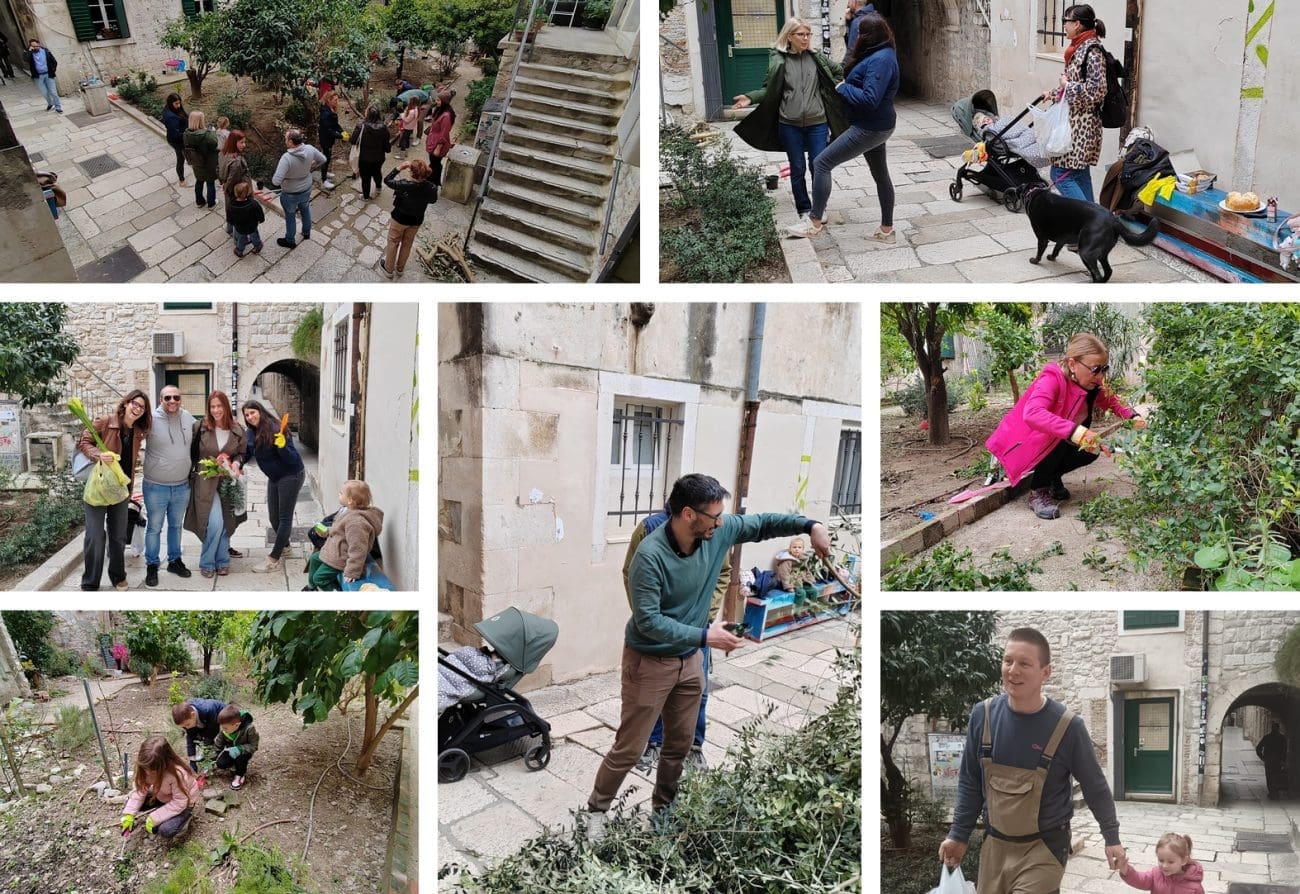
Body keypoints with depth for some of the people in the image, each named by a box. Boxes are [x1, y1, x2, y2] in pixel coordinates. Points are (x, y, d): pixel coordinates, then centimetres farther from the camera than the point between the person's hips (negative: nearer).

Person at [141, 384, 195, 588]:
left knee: (176, 526, 19)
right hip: (156, 487, -4)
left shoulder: (188, 418, 1)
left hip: (182, 486, 4)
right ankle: (151, 566, 20)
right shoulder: (151, 420, -14)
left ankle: (175, 561, 33)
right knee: (154, 528, 7)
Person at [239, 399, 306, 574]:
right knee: (273, 517, 19)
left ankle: (273, 560, -2)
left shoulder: (275, 430, -25)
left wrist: (282, 446, -43)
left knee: (284, 518, -2)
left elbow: (293, 460, -26)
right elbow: (246, 454, 10)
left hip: (291, 476, -8)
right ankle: (284, 545, 44)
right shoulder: (250, 433, -2)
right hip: (274, 478, 8)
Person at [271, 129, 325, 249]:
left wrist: (274, 179, -14)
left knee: (290, 217, 21)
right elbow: (322, 160, -1)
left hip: (290, 195, -5)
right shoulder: (310, 149, -22)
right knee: (305, 210, 33)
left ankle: (289, 241, 43)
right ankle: (307, 233, 55)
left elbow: (276, 181, -37)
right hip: (306, 190, 5)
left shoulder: (287, 158, -37)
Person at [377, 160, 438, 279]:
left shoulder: (405, 185, -34)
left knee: (393, 243, 22)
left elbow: (387, 180, -18)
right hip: (417, 220, 3)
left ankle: (388, 269, 40)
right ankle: (400, 268, 47)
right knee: (407, 244, 27)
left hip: (400, 218, -3)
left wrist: (399, 168, -15)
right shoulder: (431, 187, -24)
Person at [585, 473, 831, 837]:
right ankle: (596, 809, 27)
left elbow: (761, 523, 5)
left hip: (690, 661, 6)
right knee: (629, 749, 5)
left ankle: (663, 807, 40)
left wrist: (810, 525, -7)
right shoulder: (650, 555, -30)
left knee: (680, 744, 19)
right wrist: (704, 636, -30)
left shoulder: (717, 532, -11)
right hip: (650, 663, -6)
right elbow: (647, 621, -29)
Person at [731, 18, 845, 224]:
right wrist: (750, 97, -15)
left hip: (817, 123, 1)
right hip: (790, 124, -1)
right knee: (797, 168, 8)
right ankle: (804, 209, 21)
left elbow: (840, 73, 17)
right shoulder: (778, 60, -2)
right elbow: (769, 89, 0)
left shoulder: (816, 58, 5)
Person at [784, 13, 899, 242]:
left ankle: (814, 222, -2)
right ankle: (887, 230, 25)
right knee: (881, 175, 16)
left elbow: (869, 99, -29)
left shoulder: (880, 60, -23)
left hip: (869, 128, -11)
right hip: (875, 126, 11)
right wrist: (847, 85, 0)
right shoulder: (881, 54, 10)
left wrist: (843, 88, -17)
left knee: (822, 163, -8)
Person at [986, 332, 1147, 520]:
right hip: (1019, 443, -7)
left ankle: (1051, 478, 13)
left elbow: (1113, 401, 4)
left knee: (1090, 450, -12)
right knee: (1064, 434, -30)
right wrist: (1075, 432, -56)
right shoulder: (1052, 379, -31)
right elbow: (1032, 414, -48)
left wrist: (1134, 418, -18)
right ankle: (1038, 491, -15)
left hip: (1045, 442, 7)